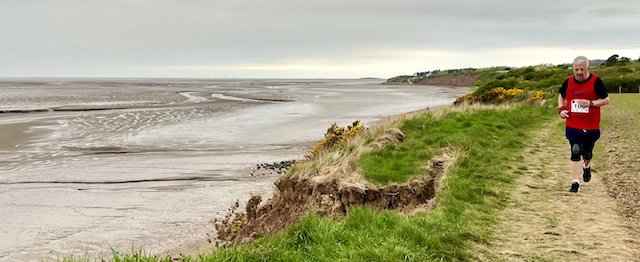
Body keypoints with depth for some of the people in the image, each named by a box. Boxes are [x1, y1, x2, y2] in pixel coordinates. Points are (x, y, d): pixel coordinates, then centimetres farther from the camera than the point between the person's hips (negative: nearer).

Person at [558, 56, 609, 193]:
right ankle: (575, 182, 1)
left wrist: (590, 103, -20)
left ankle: (586, 166, 48)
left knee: (587, 152, 13)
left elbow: (606, 100, -4)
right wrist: (561, 108, 1)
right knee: (575, 153, -4)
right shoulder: (568, 82, 0)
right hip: (573, 126, 1)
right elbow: (561, 96, 18)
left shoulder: (596, 81, -8)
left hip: (591, 126, -1)